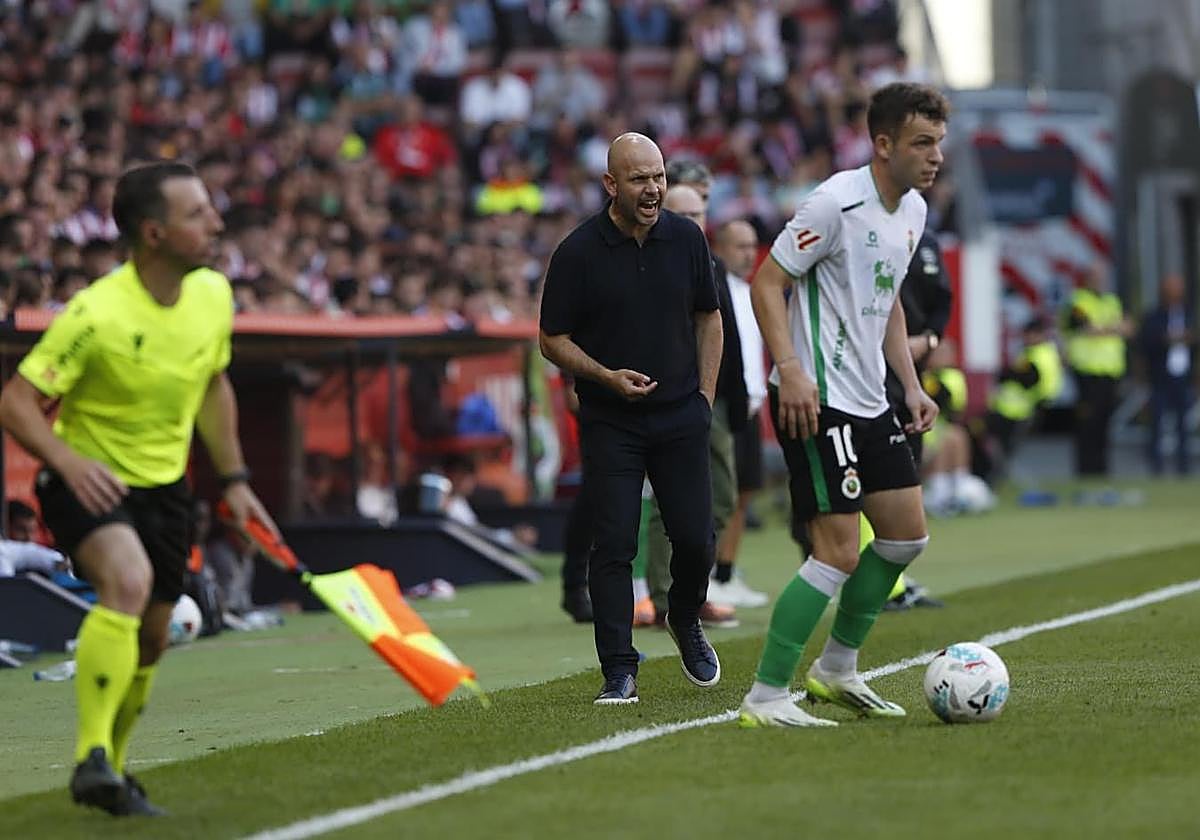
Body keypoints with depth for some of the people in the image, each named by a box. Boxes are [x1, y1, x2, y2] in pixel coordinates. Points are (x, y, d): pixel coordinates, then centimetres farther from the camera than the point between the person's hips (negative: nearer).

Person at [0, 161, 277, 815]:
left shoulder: (213, 295, -5)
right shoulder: (97, 315, -25)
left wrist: (233, 479, 11)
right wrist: (67, 460, -37)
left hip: (163, 485, 7)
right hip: (90, 480, -7)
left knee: (150, 636, 12)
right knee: (129, 579, -33)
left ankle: (109, 771, 34)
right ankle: (91, 757, -33)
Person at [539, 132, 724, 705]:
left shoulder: (686, 239, 2)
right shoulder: (577, 253, -9)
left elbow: (708, 316, 14)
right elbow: (552, 339, -2)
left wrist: (705, 395, 8)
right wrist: (607, 376, -16)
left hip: (680, 415, 3)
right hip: (609, 421, -3)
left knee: (695, 537, 1)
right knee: (614, 544, -8)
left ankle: (685, 621, 32)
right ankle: (619, 672, -3)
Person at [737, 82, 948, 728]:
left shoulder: (912, 210, 11)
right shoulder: (837, 203, -16)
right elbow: (767, 283, -16)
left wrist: (911, 385, 15)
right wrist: (791, 370, -26)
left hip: (868, 402, 9)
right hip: (816, 402, -9)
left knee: (906, 535, 13)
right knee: (840, 553, -13)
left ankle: (837, 670, 28)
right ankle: (765, 698, -7)